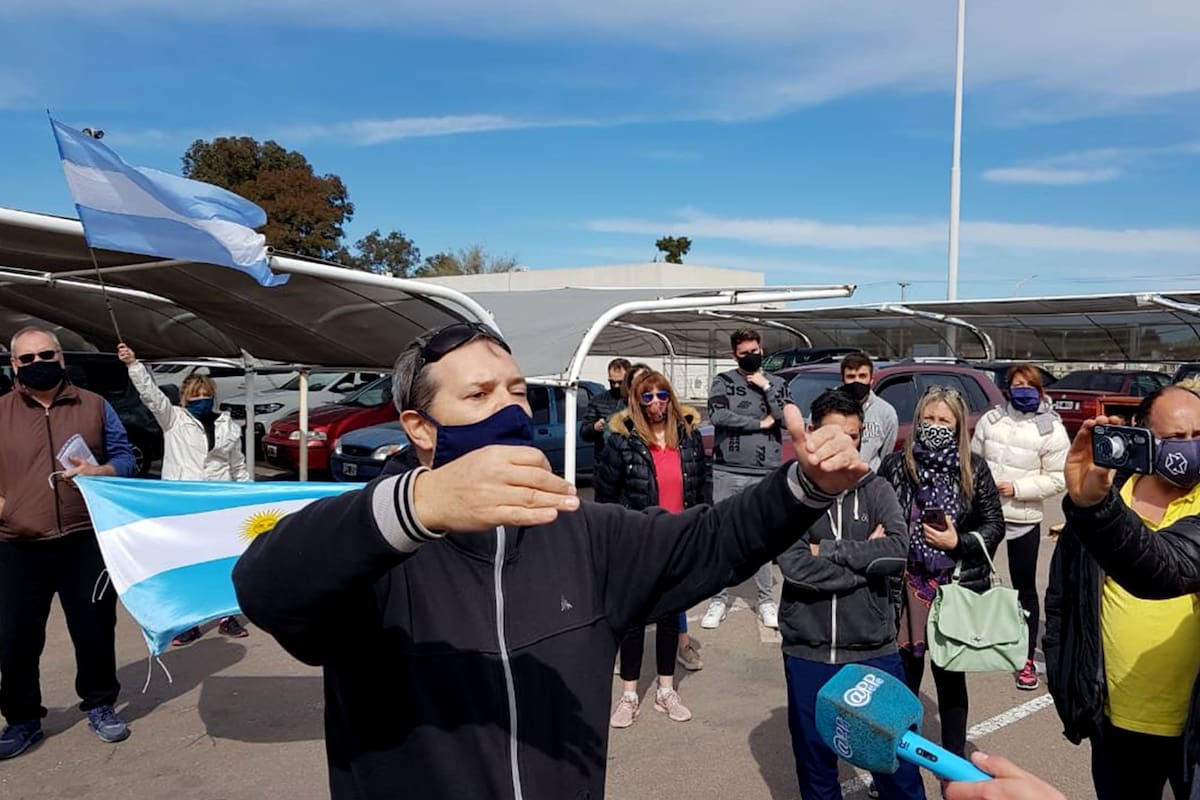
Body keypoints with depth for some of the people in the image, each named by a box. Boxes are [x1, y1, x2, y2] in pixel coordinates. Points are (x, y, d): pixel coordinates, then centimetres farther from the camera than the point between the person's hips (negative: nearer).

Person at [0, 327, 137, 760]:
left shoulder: (94, 406, 7)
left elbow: (124, 456, 8)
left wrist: (99, 472, -13)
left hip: (86, 540, 0)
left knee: (95, 628, 7)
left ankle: (99, 705, 25)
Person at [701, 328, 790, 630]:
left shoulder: (776, 383, 10)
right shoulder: (724, 381, 3)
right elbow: (717, 415, -14)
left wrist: (766, 387, -7)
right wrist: (761, 423, -8)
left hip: (764, 475, 1)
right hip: (727, 472, -1)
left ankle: (766, 599, 20)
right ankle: (719, 598, 16)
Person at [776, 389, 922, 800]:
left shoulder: (876, 489, 1)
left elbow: (899, 553, -15)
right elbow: (795, 566, -17)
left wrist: (827, 549, -15)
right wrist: (866, 557, -14)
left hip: (874, 650, 1)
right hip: (808, 652, 0)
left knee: (898, 763, 12)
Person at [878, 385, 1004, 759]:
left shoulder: (974, 469, 0)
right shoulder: (895, 465, -1)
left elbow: (994, 525, 3)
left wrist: (958, 542, -11)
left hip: (956, 587, 0)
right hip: (906, 587, 0)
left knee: (951, 676, 13)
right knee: (905, 675, 7)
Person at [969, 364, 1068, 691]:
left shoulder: (1051, 429, -7)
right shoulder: (991, 420, 1)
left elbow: (1057, 479, -8)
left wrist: (1017, 488, -17)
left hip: (1024, 519, -3)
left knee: (1025, 589, 6)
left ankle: (1027, 659, 17)